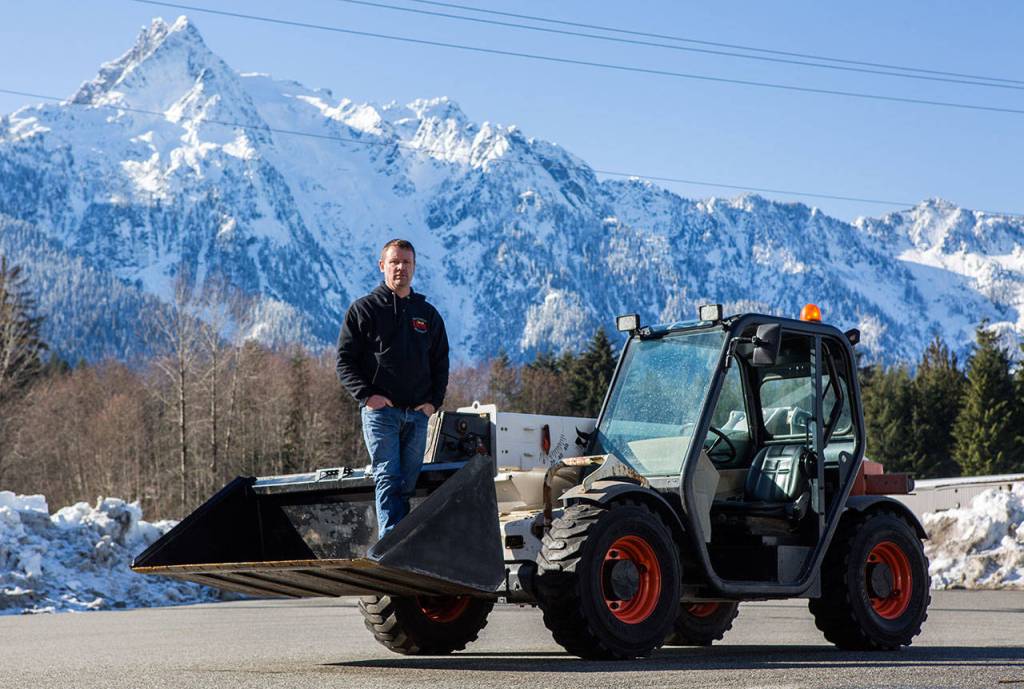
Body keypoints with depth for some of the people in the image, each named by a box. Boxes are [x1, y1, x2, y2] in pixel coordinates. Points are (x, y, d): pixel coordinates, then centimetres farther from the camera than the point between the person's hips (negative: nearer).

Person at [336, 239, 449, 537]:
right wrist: (366, 395, -13)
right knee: (388, 480, -14)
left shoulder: (428, 314, 16)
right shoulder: (364, 309, 4)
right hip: (380, 409, -4)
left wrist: (434, 401, 4)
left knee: (407, 486, 5)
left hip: (417, 414, 4)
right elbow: (345, 359, 0)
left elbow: (441, 362, 19)